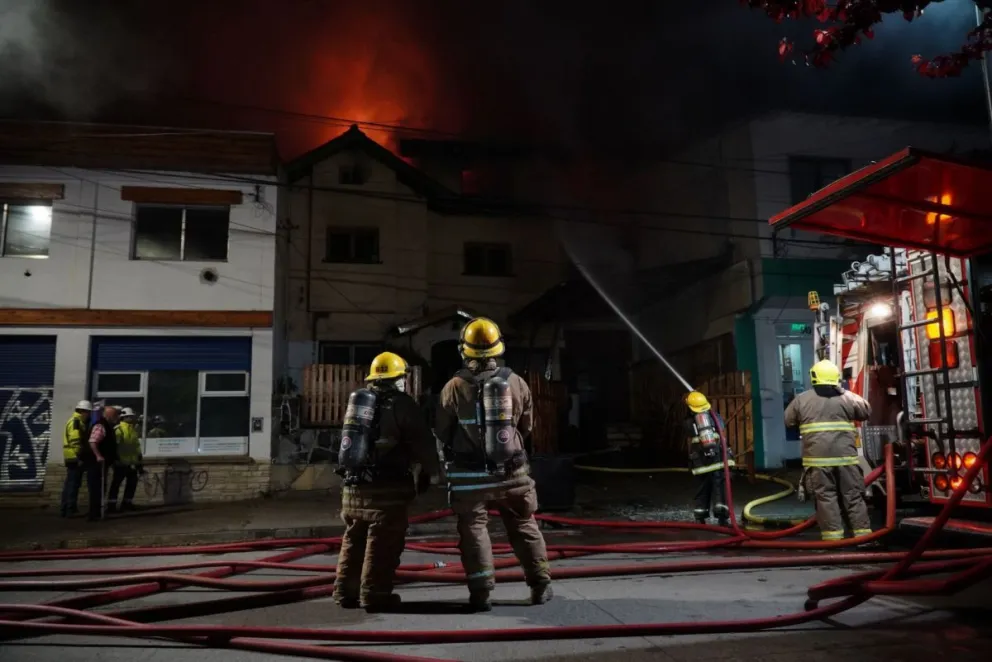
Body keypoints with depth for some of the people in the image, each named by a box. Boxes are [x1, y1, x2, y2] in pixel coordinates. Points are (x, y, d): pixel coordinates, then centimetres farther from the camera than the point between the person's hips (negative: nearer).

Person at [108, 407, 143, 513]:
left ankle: (127, 503, 21)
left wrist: (139, 462, 20)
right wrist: (116, 458, -21)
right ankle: (111, 504, -1)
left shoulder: (134, 429, 16)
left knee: (132, 482, 11)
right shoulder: (118, 429, -10)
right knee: (116, 483, -5)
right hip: (121, 462, -8)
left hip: (132, 462, 8)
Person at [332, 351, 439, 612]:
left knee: (354, 540, 16)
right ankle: (374, 594, 3)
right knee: (382, 544, 1)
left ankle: (346, 592, 21)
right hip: (386, 488, -7)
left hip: (353, 485, 7)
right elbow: (423, 443, -6)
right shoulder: (401, 403, -7)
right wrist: (428, 471, 9)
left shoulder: (356, 401, 14)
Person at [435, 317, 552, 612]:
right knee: (524, 526, 15)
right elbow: (527, 425, 7)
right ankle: (540, 585, 23)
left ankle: (481, 592, 6)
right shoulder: (517, 383, -4)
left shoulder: (454, 387, -12)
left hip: (469, 475, -2)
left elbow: (442, 433, -2)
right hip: (511, 471, 3)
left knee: (474, 529, 8)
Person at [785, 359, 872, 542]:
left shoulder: (801, 399, 5)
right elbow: (867, 412, 21)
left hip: (818, 457, -1)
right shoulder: (847, 397, 7)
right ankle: (863, 534, 11)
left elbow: (788, 420, 15)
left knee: (825, 497, 1)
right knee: (854, 496, 9)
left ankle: (833, 537, -1)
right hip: (845, 456, 1)